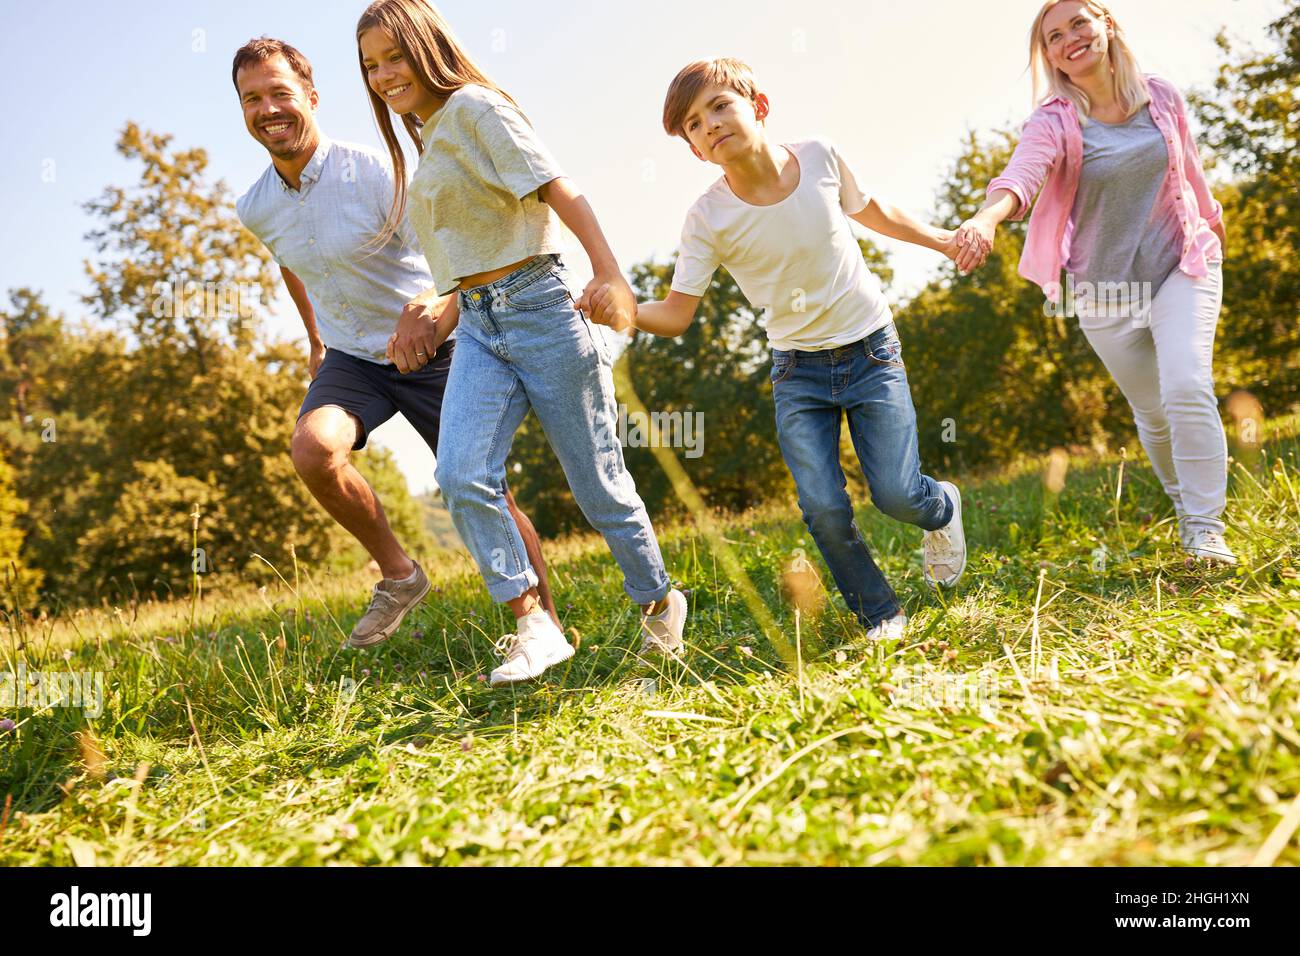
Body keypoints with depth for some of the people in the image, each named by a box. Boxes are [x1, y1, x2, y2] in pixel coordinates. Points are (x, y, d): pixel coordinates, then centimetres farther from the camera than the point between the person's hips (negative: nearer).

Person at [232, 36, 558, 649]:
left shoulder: (375, 173, -19)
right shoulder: (254, 211, -2)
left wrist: (426, 311, -44)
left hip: (428, 350, -3)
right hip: (351, 359, 4)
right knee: (313, 449, -26)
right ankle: (398, 575, -5)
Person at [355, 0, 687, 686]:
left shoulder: (472, 106, -5)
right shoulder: (425, 140, 20)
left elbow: (560, 191, -15)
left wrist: (610, 274, -26)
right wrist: (438, 323, 18)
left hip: (538, 307, -7)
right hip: (477, 326, 7)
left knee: (596, 480, 0)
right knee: (461, 475, -15)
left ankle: (660, 604, 21)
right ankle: (533, 628, -9)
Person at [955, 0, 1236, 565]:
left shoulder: (1161, 97, -2)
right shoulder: (1054, 123, -12)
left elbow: (1189, 171, 14)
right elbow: (1022, 176, -33)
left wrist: (1213, 224, 27)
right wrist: (987, 217, -54)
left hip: (1181, 267, 0)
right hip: (1102, 289, 0)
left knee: (1187, 389, -20)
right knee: (1152, 412, 10)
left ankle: (1206, 526, -10)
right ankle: (1185, 507, 34)